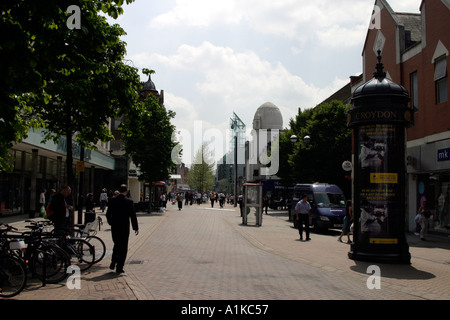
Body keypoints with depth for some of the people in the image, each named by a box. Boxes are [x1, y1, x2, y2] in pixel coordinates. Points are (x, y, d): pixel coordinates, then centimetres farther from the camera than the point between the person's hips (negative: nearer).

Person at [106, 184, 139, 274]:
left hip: (114, 227, 3)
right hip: (124, 227, -3)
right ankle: (119, 267, 6)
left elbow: (108, 214, 3)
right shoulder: (129, 201, -9)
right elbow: (133, 215, -8)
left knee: (116, 245, 23)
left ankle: (113, 263, 16)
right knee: (123, 247, 6)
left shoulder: (112, 200, 0)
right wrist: (135, 228, -1)